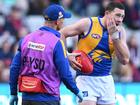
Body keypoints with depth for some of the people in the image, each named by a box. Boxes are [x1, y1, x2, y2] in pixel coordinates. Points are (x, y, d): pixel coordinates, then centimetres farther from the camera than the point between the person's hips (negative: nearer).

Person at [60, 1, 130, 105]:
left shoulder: (120, 31, 4)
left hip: (106, 80, 5)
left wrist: (114, 36, -13)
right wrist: (68, 56, -16)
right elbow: (61, 34, -4)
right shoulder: (88, 24, -8)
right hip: (86, 78, -5)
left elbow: (125, 60, -3)